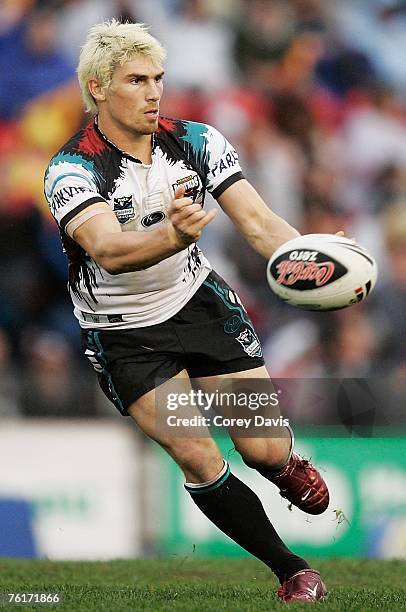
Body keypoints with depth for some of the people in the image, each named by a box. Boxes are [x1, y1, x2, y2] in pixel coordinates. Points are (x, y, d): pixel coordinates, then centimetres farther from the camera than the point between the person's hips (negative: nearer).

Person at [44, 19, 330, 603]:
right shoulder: (72, 169, -22)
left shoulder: (195, 140, -9)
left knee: (264, 450, -5)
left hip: (200, 302, 3)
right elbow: (109, 250, -39)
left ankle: (290, 463, 34)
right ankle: (293, 572, 2)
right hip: (124, 333, -3)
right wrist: (172, 235, -60)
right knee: (199, 460, -15)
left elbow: (259, 221, -16)